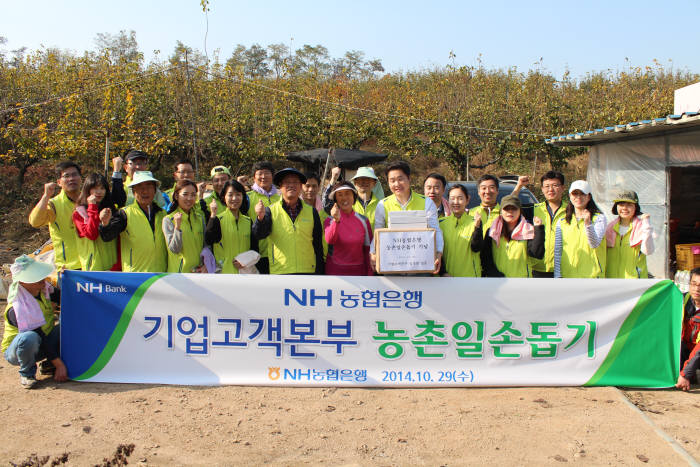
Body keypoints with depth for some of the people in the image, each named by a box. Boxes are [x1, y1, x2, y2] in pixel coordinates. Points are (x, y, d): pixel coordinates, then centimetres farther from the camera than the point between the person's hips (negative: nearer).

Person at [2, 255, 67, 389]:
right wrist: (59, 365, -27)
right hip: (15, 351, -7)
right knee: (29, 338, -41)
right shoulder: (17, 309, -29)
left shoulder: (43, 288, -8)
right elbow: (39, 338, -29)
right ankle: (26, 373, -11)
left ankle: (49, 365, 1)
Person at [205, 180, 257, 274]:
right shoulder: (218, 219, -1)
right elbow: (209, 240, -18)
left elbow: (254, 247, 15)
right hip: (224, 271, -4)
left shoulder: (248, 221, 12)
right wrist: (213, 215, -23)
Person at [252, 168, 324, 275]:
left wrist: (319, 272, 7)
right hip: (279, 271, -2)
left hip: (308, 270, 2)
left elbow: (318, 246, 11)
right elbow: (259, 234, -11)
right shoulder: (271, 211, 3)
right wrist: (260, 218, -31)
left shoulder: (311, 212, 8)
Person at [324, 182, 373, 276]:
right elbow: (329, 240, -22)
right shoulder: (329, 220, -1)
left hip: (359, 271, 2)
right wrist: (336, 220, -37)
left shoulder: (363, 220, 5)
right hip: (335, 272, -2)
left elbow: (368, 250, 8)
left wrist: (369, 275, 5)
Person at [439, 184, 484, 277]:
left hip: (470, 276, -2)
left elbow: (476, 248, -10)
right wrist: (443, 272, -4)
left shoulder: (474, 222, 0)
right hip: (447, 276, 2)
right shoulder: (441, 223, 5)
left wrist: (477, 227, -24)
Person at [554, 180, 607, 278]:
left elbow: (594, 244, -12)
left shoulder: (599, 218, 3)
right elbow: (557, 252, 10)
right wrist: (557, 276, 4)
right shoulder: (562, 222, 11)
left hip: (591, 275, -2)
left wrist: (587, 223, -27)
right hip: (567, 275, 2)